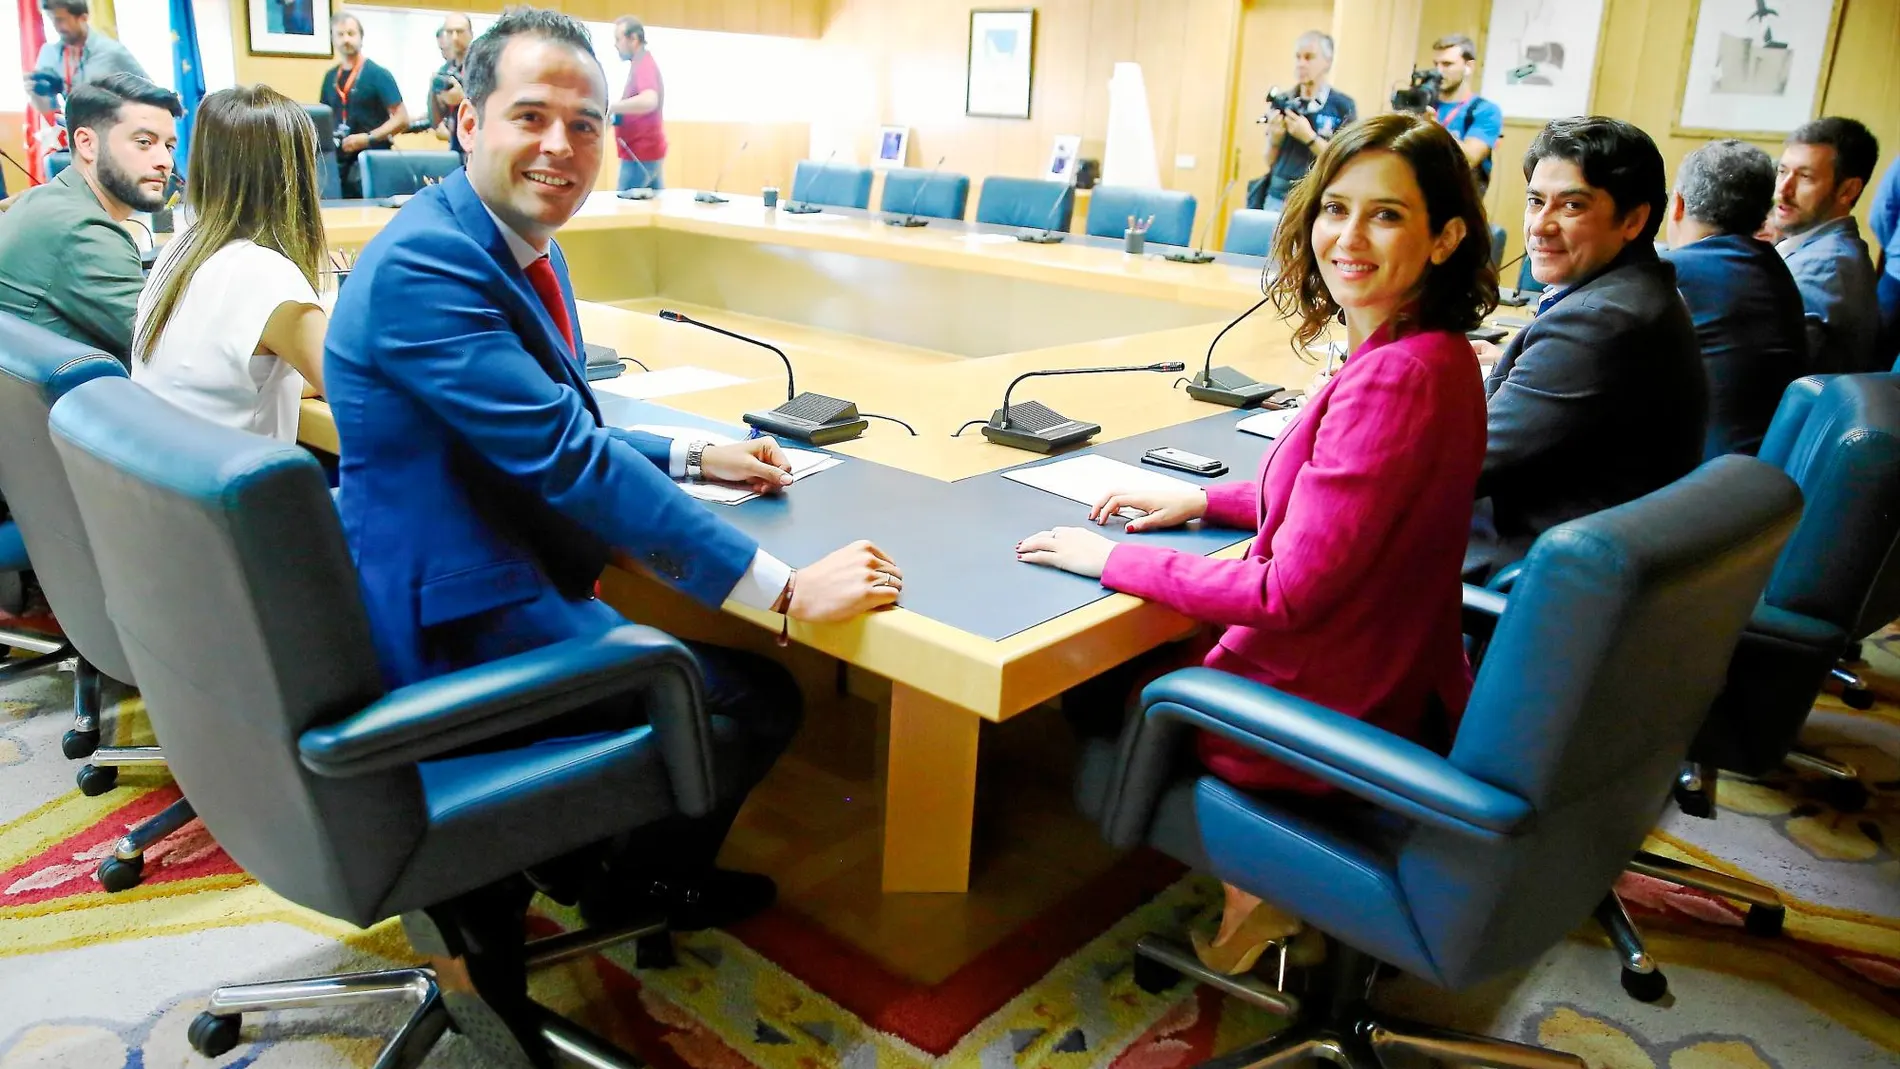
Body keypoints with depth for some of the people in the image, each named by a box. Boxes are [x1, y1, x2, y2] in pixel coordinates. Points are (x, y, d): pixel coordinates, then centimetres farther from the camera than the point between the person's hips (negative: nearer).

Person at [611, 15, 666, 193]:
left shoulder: (644, 64, -16)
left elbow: (649, 101, -35)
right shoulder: (643, 64, 17)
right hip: (647, 152, 10)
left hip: (640, 155, -10)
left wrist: (611, 107, -29)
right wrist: (616, 115, 9)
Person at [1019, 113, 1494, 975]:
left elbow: (1288, 593, -27)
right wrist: (1208, 500, 8)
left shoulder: (1395, 379, -28)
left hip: (1326, 715, -9)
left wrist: (1114, 559, -18)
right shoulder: (1435, 356, 1)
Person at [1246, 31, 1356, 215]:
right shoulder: (1283, 102, 7)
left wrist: (1309, 137, -15)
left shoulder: (1343, 106, -2)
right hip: (1276, 199, 3)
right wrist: (1274, 138, -7)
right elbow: (1270, 162, 12)